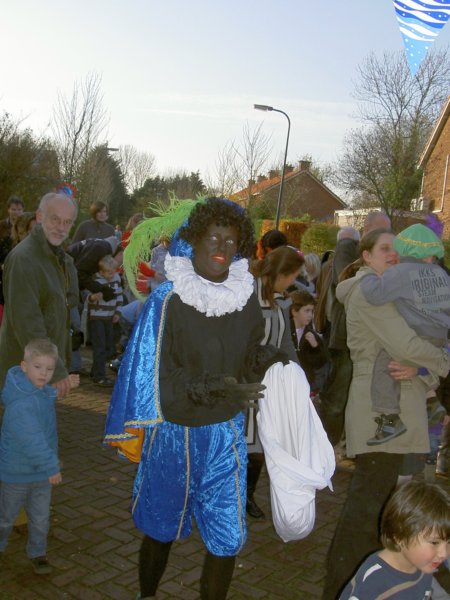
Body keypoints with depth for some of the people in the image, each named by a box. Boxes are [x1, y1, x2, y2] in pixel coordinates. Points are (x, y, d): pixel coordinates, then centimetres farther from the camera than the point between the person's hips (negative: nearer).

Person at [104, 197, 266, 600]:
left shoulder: (247, 299, -2)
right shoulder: (167, 300, -14)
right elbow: (159, 375, -16)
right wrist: (212, 386, -27)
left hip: (226, 433, 2)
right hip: (174, 432, -2)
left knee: (227, 537, 2)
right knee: (161, 529, 18)